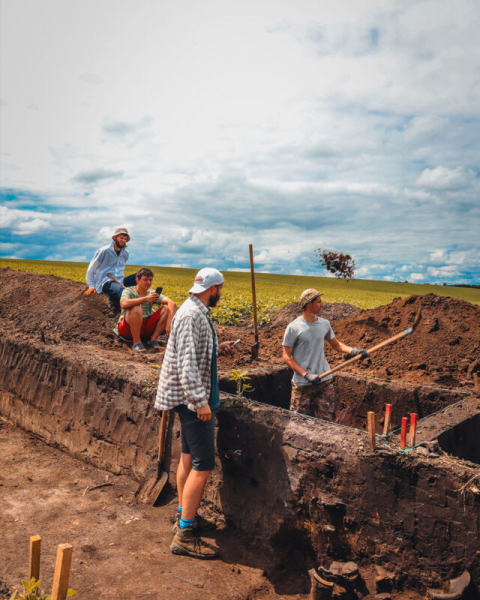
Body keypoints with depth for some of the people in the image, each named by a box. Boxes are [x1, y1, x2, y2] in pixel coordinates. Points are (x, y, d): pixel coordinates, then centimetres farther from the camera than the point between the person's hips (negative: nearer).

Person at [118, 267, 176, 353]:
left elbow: (172, 303, -11)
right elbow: (123, 304, -31)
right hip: (127, 329, -4)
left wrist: (169, 323, -27)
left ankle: (153, 338, -12)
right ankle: (136, 342, -23)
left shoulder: (152, 293, 3)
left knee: (167, 308, -10)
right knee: (136, 307, -33)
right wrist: (146, 299, -36)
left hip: (146, 328, 4)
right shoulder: (128, 291, -6)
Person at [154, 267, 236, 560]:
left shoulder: (198, 312, 12)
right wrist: (200, 401, -27)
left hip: (191, 399, 11)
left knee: (188, 457, 18)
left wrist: (218, 349, 18)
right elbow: (186, 363, -27)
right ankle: (185, 535, 2)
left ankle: (185, 517, 32)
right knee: (203, 465, -7)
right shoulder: (192, 315, -21)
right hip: (193, 399, -11)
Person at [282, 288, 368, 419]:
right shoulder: (293, 328, -9)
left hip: (324, 381, 4)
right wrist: (306, 375, -18)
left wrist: (353, 350, 1)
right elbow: (287, 357, -9)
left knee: (327, 419, 9)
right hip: (302, 384, -4)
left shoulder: (325, 324, 6)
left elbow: (336, 344, 20)